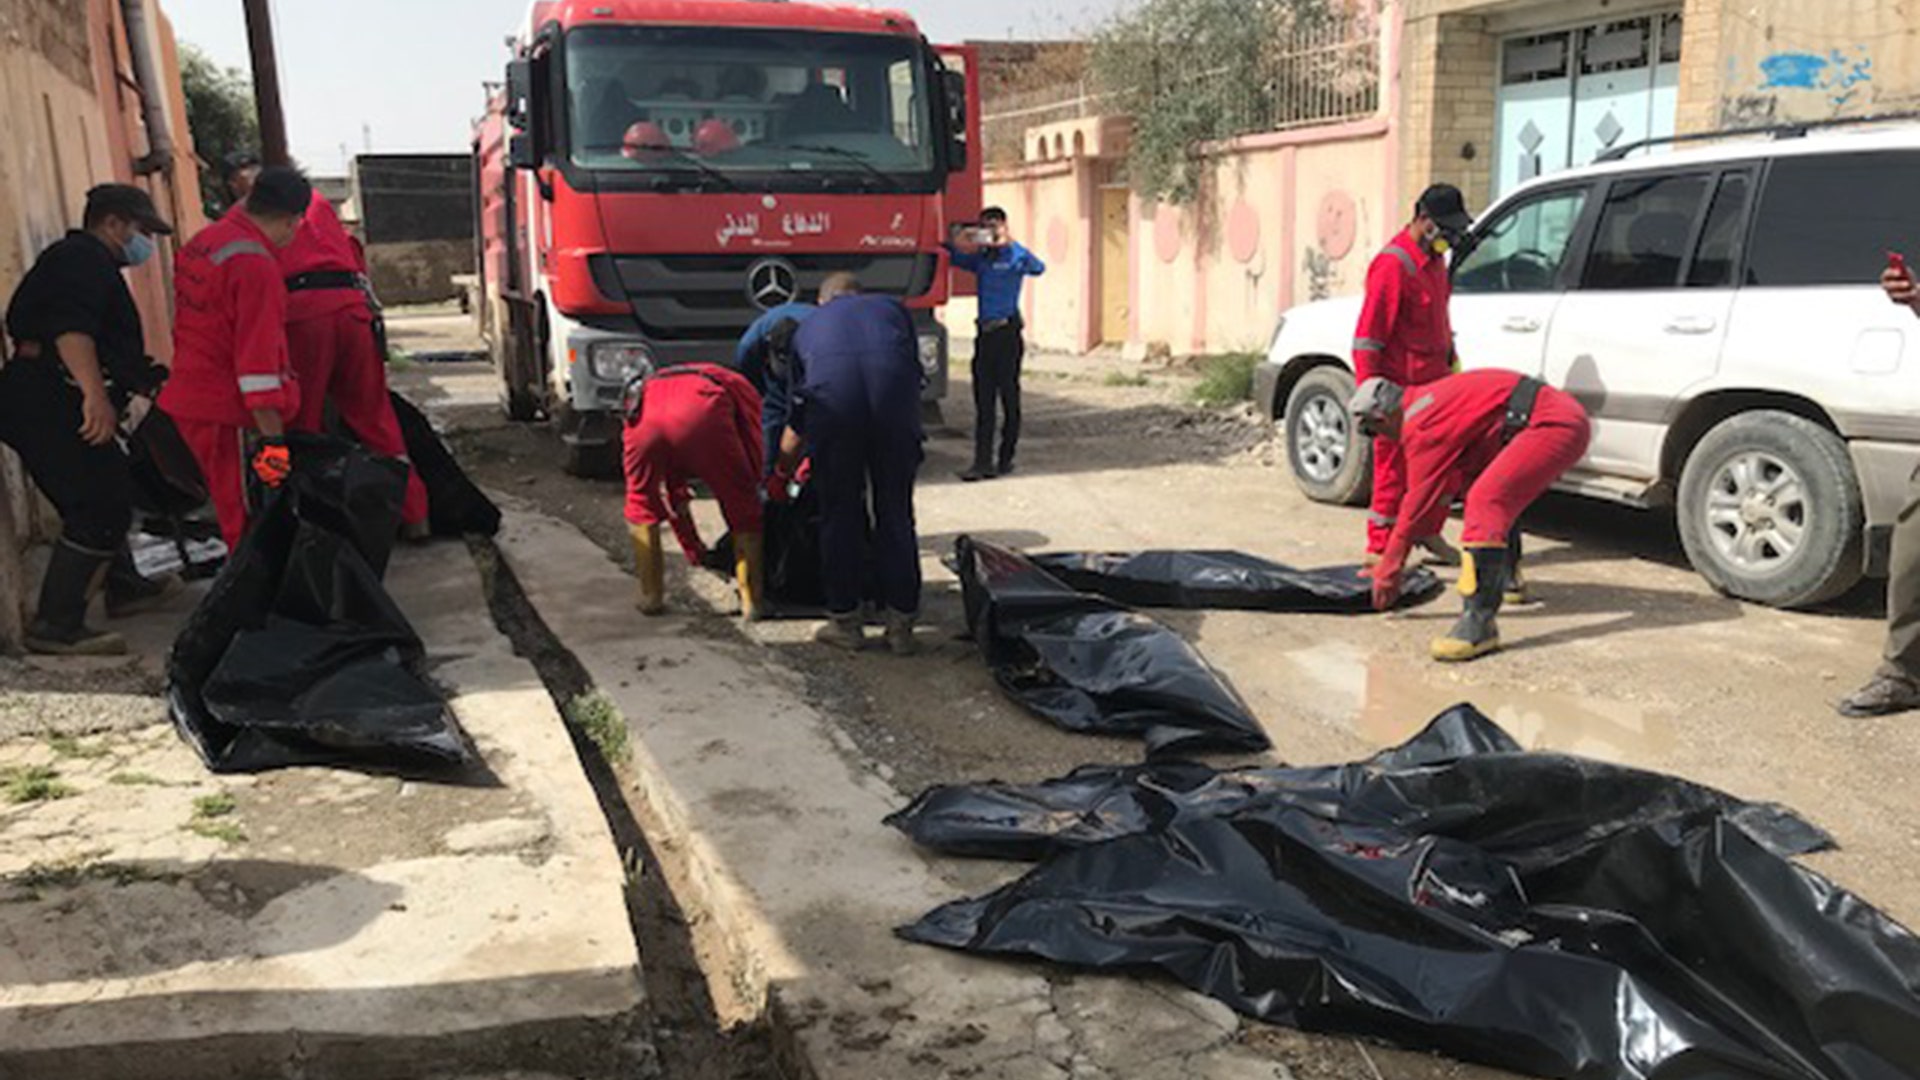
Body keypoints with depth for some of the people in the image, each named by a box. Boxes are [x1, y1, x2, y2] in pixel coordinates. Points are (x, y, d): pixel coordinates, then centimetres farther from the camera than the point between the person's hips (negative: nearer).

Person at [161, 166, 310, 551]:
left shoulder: (201, 242, 11)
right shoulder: (255, 263, -19)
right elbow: (258, 357, -23)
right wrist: (273, 437, -22)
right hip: (229, 414, -9)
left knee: (240, 517, 17)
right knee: (249, 526, -3)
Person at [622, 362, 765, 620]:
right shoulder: (734, 384, 38)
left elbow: (674, 492, 50)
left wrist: (695, 550, 58)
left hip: (645, 418, 4)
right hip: (702, 413, -3)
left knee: (642, 509, 28)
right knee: (742, 510, 15)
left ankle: (651, 596, 30)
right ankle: (751, 602, 17)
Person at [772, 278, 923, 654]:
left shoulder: (808, 328, 35)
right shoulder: (892, 308, 34)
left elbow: (798, 422, 38)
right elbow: (915, 371, 27)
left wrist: (781, 476, 51)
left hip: (833, 399, 0)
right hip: (895, 398, 0)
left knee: (839, 514, 14)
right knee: (895, 513, 11)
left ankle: (845, 623, 21)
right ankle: (901, 626, 17)